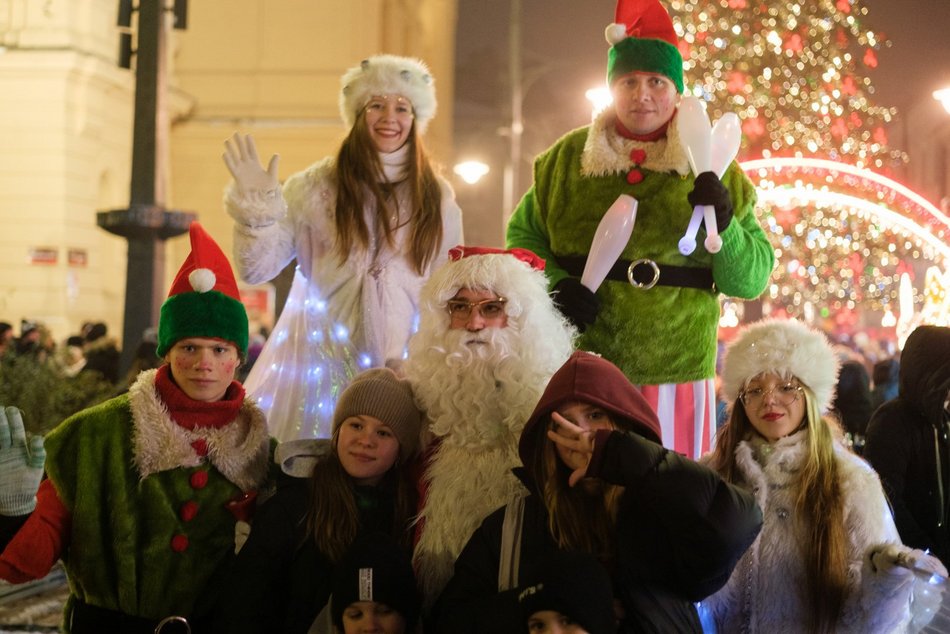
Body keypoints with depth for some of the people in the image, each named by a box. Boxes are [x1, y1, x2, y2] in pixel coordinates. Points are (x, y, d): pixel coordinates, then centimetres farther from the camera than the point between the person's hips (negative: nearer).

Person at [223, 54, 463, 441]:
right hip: (321, 359, -2)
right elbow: (257, 269, -5)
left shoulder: (436, 198, 7)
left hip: (404, 364, 2)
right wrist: (256, 206, -18)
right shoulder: (316, 186, 0)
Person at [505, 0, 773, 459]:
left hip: (675, 377, 0)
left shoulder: (710, 168, 5)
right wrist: (555, 286, -5)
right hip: (577, 372, 1)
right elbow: (522, 235, 14)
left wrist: (723, 223, -15)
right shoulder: (569, 157, 7)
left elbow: (752, 280, 3)